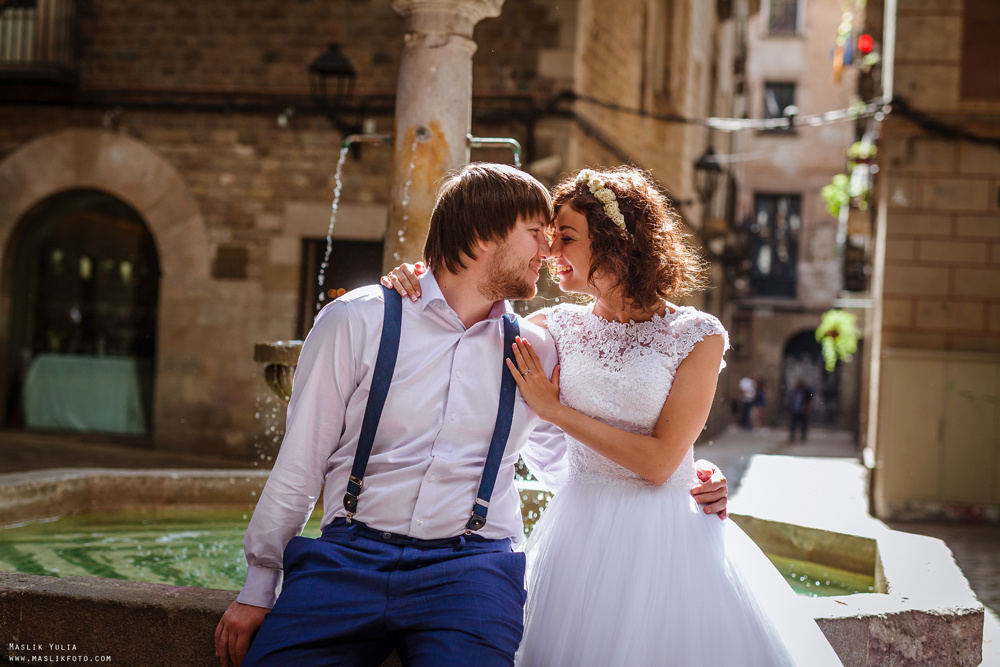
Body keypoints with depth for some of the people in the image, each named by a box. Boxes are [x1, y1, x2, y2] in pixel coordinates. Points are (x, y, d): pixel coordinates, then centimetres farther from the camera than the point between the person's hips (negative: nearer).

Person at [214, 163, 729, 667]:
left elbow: (569, 465, 25)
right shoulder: (357, 321, 1)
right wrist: (257, 590, 4)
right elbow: (299, 465, 3)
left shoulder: (535, 352, 11)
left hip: (472, 568, 1)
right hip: (350, 558, -1)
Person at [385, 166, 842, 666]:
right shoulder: (559, 326, 3)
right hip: (581, 526, 3)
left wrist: (554, 410, -11)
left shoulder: (698, 335, -8)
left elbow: (659, 462, -13)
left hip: (667, 531, -3)